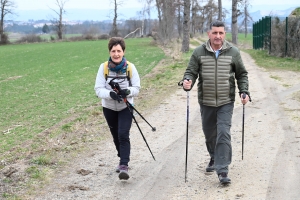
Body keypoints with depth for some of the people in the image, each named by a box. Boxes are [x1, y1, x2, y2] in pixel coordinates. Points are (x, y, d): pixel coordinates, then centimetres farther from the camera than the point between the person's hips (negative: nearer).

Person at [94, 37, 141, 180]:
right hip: (109, 108, 2)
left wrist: (127, 91, -30)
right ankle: (122, 160, 38)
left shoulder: (130, 67, -14)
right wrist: (110, 94, -35)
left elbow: (136, 88, -8)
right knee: (116, 136, 16)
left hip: (125, 107, -2)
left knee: (123, 135, -16)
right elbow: (98, 89, -14)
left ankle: (124, 166, -14)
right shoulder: (103, 67, -14)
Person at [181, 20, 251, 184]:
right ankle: (214, 158, 43)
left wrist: (244, 92, -5)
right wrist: (187, 82, -22)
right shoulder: (199, 52, -2)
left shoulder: (233, 52, -1)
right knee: (209, 133, 16)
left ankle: (222, 170, -11)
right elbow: (191, 71, 0)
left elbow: (242, 74, 7)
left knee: (224, 133, -12)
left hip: (226, 102, -2)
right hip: (206, 101, 2)